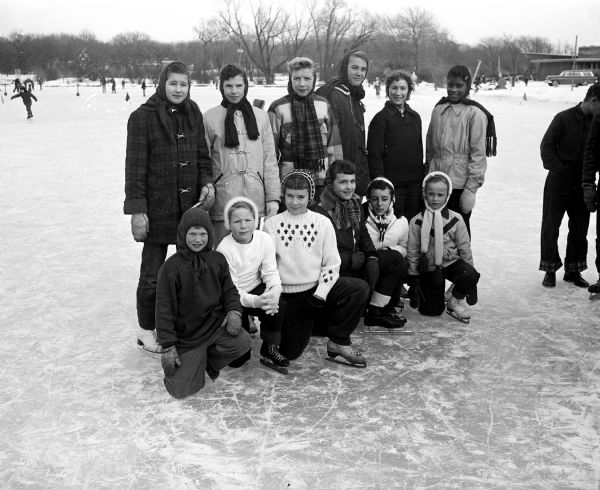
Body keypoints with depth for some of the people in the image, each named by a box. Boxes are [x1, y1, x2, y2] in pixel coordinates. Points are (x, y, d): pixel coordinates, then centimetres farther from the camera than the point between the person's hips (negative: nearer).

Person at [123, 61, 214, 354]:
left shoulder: (193, 115, 8)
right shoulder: (143, 117, -8)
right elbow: (134, 167, -9)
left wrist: (207, 182, -4)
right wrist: (137, 209, -13)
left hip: (191, 206, 5)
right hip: (157, 208, -5)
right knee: (152, 273, 4)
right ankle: (146, 330, 21)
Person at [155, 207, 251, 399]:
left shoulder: (217, 260, 1)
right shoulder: (171, 267, -11)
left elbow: (229, 290, 11)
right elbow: (164, 309, -9)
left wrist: (234, 312, -11)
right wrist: (167, 346, -11)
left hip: (215, 324, 3)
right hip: (185, 333, -3)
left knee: (242, 342, -27)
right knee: (181, 389, -11)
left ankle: (209, 359, 5)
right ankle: (193, 361, 24)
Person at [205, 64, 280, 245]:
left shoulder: (261, 117, 11)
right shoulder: (210, 118, 4)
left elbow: (270, 161, 9)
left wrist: (273, 197, 3)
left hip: (255, 197, 2)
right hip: (223, 197, -2)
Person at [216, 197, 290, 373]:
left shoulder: (264, 239, -9)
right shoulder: (224, 249, -19)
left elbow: (270, 272, -10)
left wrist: (275, 290, -34)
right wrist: (255, 301, -38)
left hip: (256, 289, 3)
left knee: (274, 302, -32)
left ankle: (270, 350, -13)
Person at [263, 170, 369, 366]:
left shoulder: (322, 223, 0)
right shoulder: (271, 224, -1)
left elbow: (332, 264, -2)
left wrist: (320, 294, -13)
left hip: (317, 289, 1)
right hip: (287, 295, 0)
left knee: (360, 288, -24)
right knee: (289, 352, -7)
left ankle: (338, 341, -8)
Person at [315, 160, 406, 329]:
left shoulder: (354, 203, 7)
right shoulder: (321, 211, -19)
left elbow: (363, 235, 13)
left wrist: (372, 257, -6)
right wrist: (355, 260, -17)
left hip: (357, 258, 8)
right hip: (335, 269, -8)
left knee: (395, 260, -1)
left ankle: (376, 312, 3)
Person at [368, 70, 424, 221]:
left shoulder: (415, 117, 12)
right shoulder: (381, 118, -6)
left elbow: (419, 151, 17)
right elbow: (374, 155, -9)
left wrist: (422, 179, 12)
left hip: (415, 185, 5)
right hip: (392, 185, -5)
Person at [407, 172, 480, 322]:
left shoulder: (455, 220, -6)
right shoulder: (416, 222, -7)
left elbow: (464, 248, -1)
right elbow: (412, 252, -2)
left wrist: (471, 276, -2)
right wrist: (414, 281, -2)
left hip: (451, 261, 0)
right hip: (428, 267, 0)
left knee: (470, 275, -32)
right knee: (431, 311, -5)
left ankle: (455, 300, -2)